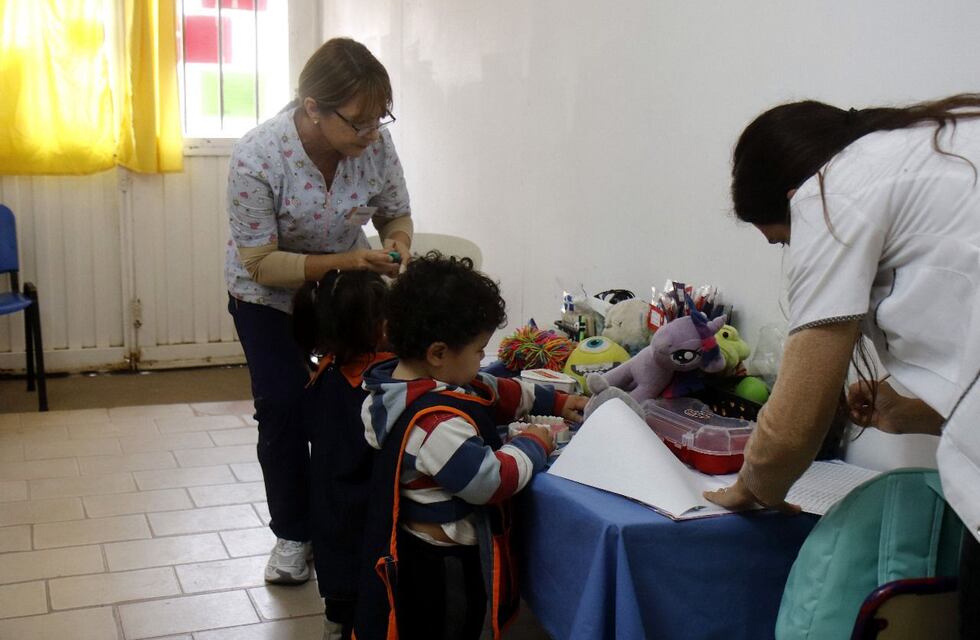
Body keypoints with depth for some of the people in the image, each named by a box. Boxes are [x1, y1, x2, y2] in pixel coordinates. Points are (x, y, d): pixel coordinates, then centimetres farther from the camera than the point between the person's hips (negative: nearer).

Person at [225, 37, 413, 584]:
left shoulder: (375, 142, -22)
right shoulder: (257, 159, -32)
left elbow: (396, 214, -5)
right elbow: (261, 264, -26)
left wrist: (398, 243, -28)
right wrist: (343, 261, -37)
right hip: (269, 294, -3)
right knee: (283, 407, -5)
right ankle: (293, 534, 14)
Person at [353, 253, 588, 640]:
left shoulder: (409, 381, 0)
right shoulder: (437, 421, -33)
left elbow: (493, 393, 12)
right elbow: (490, 480, -31)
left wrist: (553, 401, 14)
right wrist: (533, 444, -15)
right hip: (440, 567, -10)